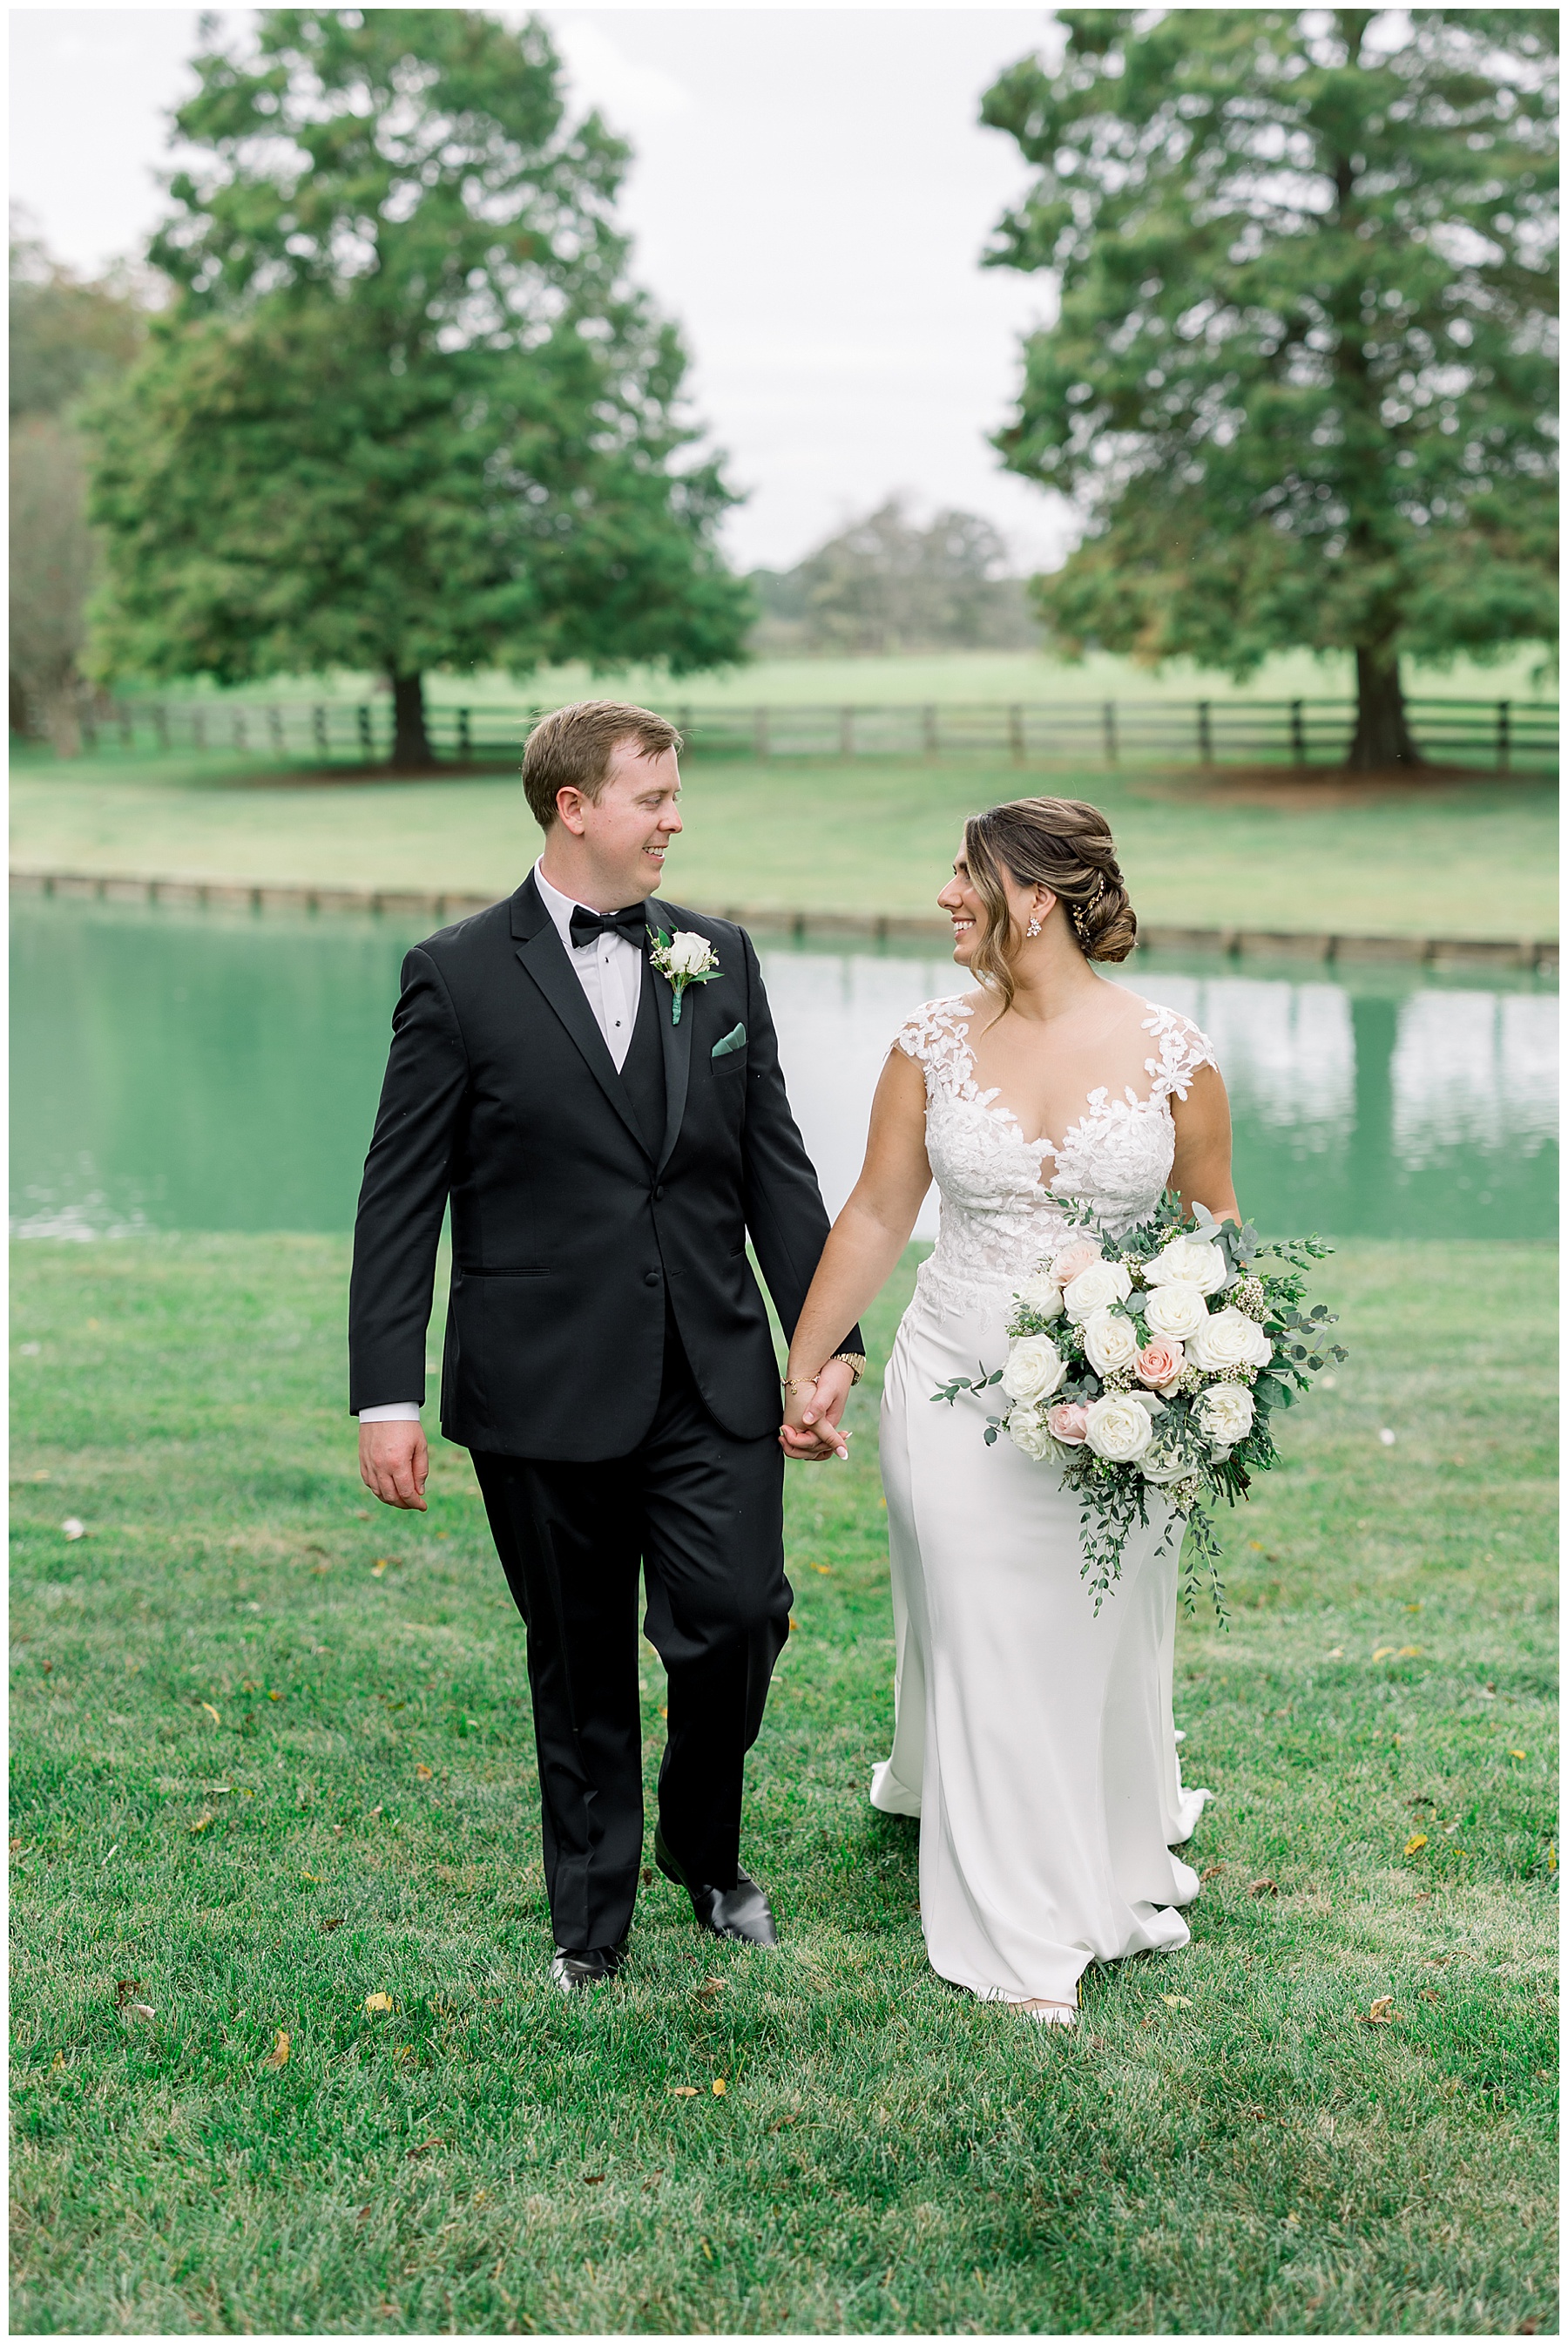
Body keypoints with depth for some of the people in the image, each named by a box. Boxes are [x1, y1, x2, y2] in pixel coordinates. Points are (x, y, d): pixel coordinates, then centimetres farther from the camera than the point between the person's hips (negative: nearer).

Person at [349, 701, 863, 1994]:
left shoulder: (721, 959, 7)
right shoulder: (459, 976, -4)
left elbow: (776, 1167, 10)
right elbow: (400, 1199, -4)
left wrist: (831, 1341, 5)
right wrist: (386, 1397, -9)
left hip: (714, 1384, 3)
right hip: (546, 1390, -2)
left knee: (737, 1618, -5)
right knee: (580, 1666, 9)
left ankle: (706, 1844, 26)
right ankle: (592, 1919, 30)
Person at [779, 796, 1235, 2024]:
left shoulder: (1171, 1051, -7)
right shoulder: (936, 1042, -4)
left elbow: (1215, 1220, 3)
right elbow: (876, 1214, 3)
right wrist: (804, 1367, 4)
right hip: (961, 1394, 0)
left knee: (1105, 1640, 15)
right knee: (986, 1652, 6)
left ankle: (1116, 1862, 44)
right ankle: (1024, 1936, 23)